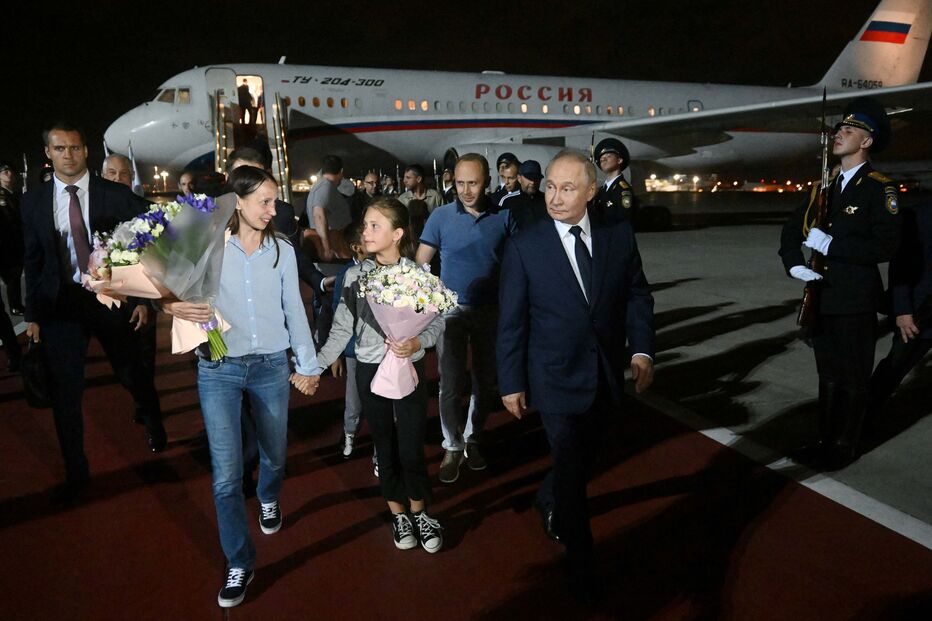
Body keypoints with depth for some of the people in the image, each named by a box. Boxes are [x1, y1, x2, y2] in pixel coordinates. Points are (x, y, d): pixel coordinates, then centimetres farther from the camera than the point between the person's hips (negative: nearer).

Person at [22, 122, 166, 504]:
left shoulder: (117, 195, -4)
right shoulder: (34, 201, 3)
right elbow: (33, 260, 7)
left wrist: (143, 298, -5)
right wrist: (33, 315, 6)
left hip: (112, 299, -1)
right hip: (61, 304, 2)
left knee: (131, 375, 12)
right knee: (65, 392, 4)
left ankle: (153, 420, 46)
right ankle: (76, 473, 21)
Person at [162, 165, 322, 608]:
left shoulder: (282, 250, 2)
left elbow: (294, 310, 8)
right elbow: (170, 289, 0)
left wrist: (308, 365, 11)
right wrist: (173, 305, -24)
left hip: (272, 366, 3)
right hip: (219, 369, -2)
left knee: (274, 454, 18)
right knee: (226, 473, -4)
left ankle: (268, 499, 53)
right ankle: (239, 562, 14)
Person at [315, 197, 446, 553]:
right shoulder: (355, 275, -3)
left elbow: (437, 322, -3)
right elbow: (342, 329, 0)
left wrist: (417, 342, -22)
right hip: (370, 370, 2)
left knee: (411, 447, 1)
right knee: (385, 446, 13)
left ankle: (419, 512, 26)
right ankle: (397, 514, 31)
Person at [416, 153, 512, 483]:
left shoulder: (503, 217, -4)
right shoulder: (441, 216, -5)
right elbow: (420, 264, -2)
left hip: (490, 310, 2)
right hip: (451, 309, -1)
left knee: (485, 381, 12)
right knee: (450, 384, 0)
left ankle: (473, 438, 31)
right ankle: (453, 447, 16)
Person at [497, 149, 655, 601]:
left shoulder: (618, 235, -4)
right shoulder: (524, 245, -12)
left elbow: (637, 294, 3)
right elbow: (511, 322, -8)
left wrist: (642, 349, -9)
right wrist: (511, 383, -6)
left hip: (606, 374, 4)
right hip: (557, 378, -4)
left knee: (581, 456, 22)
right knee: (571, 467, 5)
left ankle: (549, 503, 54)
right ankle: (581, 562, 26)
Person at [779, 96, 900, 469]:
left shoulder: (879, 188, -9)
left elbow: (885, 246, -20)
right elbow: (792, 229, 12)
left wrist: (830, 245, -21)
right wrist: (795, 264, -6)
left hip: (856, 302, -6)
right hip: (822, 299, 6)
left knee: (853, 378, 7)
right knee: (828, 375, 16)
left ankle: (845, 447, 20)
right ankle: (826, 440, 29)